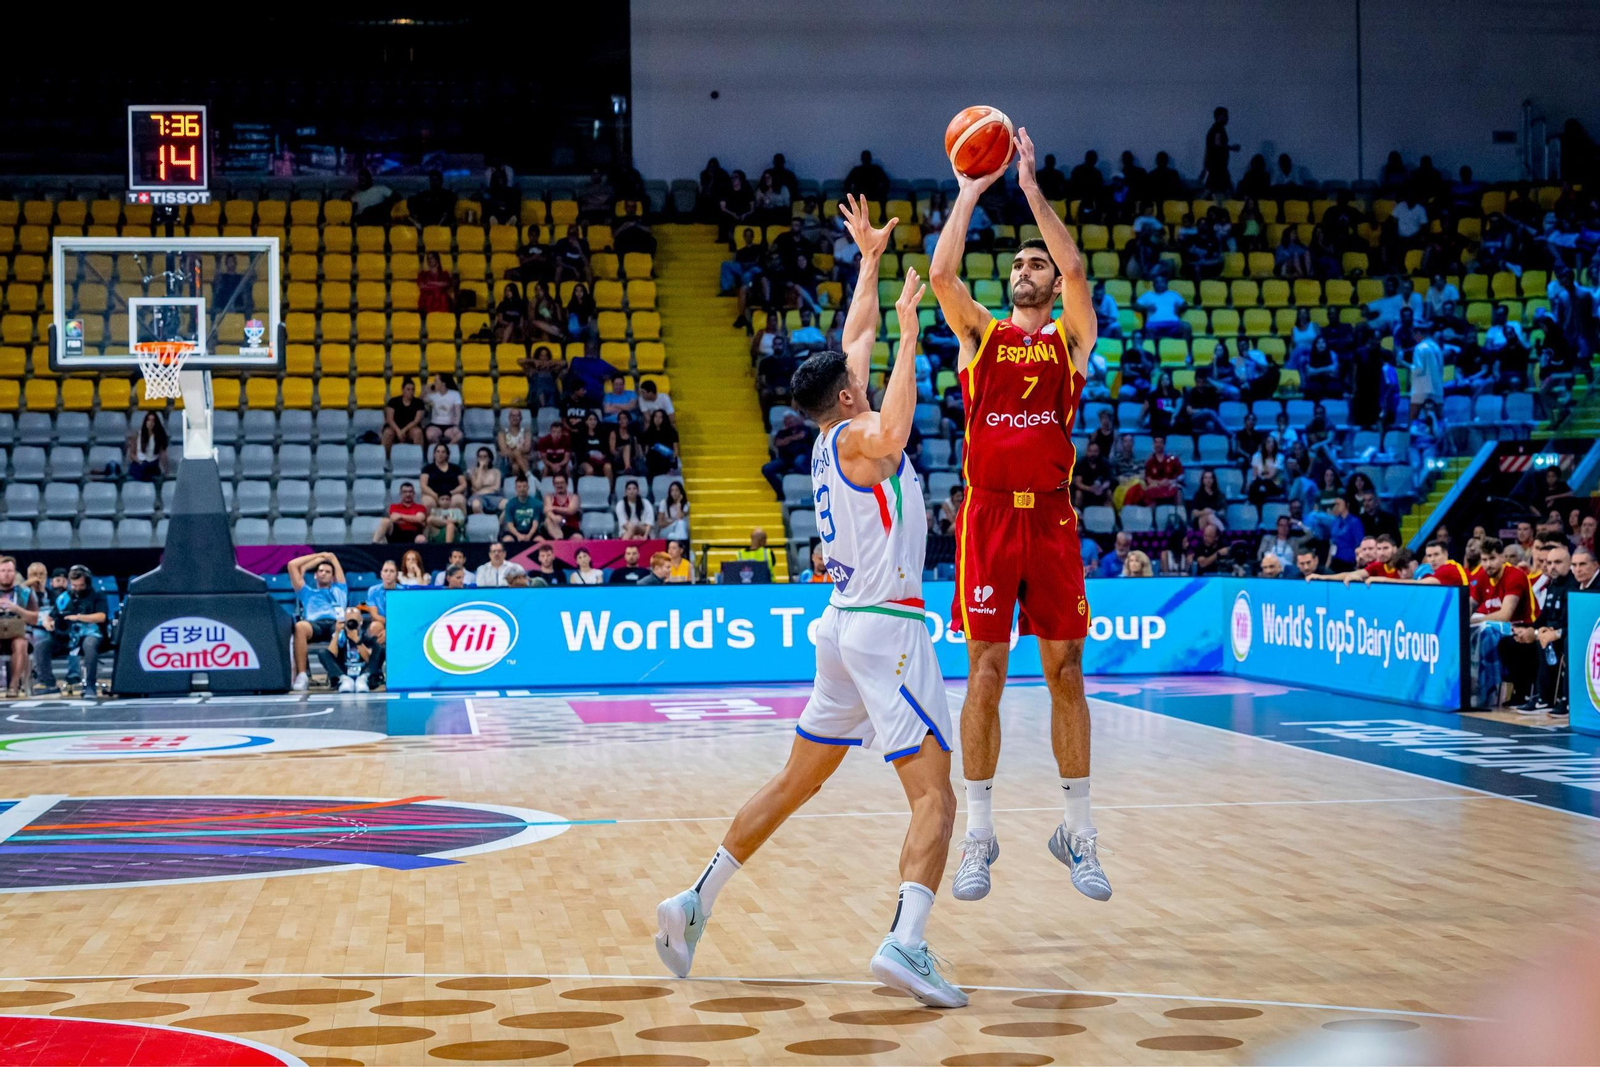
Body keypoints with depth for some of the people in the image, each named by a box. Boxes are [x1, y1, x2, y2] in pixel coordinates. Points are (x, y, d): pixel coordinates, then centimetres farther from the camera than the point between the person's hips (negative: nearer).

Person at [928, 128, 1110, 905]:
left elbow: (1076, 269, -8)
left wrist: (1030, 187, -8)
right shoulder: (980, 334, 10)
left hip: (1051, 518, 0)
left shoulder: (1071, 337, 9)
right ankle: (979, 832, 5)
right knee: (985, 671, -1)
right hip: (989, 514, 0)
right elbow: (941, 273, -6)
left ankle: (1077, 831, 12)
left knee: (1065, 672, 3)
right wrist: (971, 191, -5)